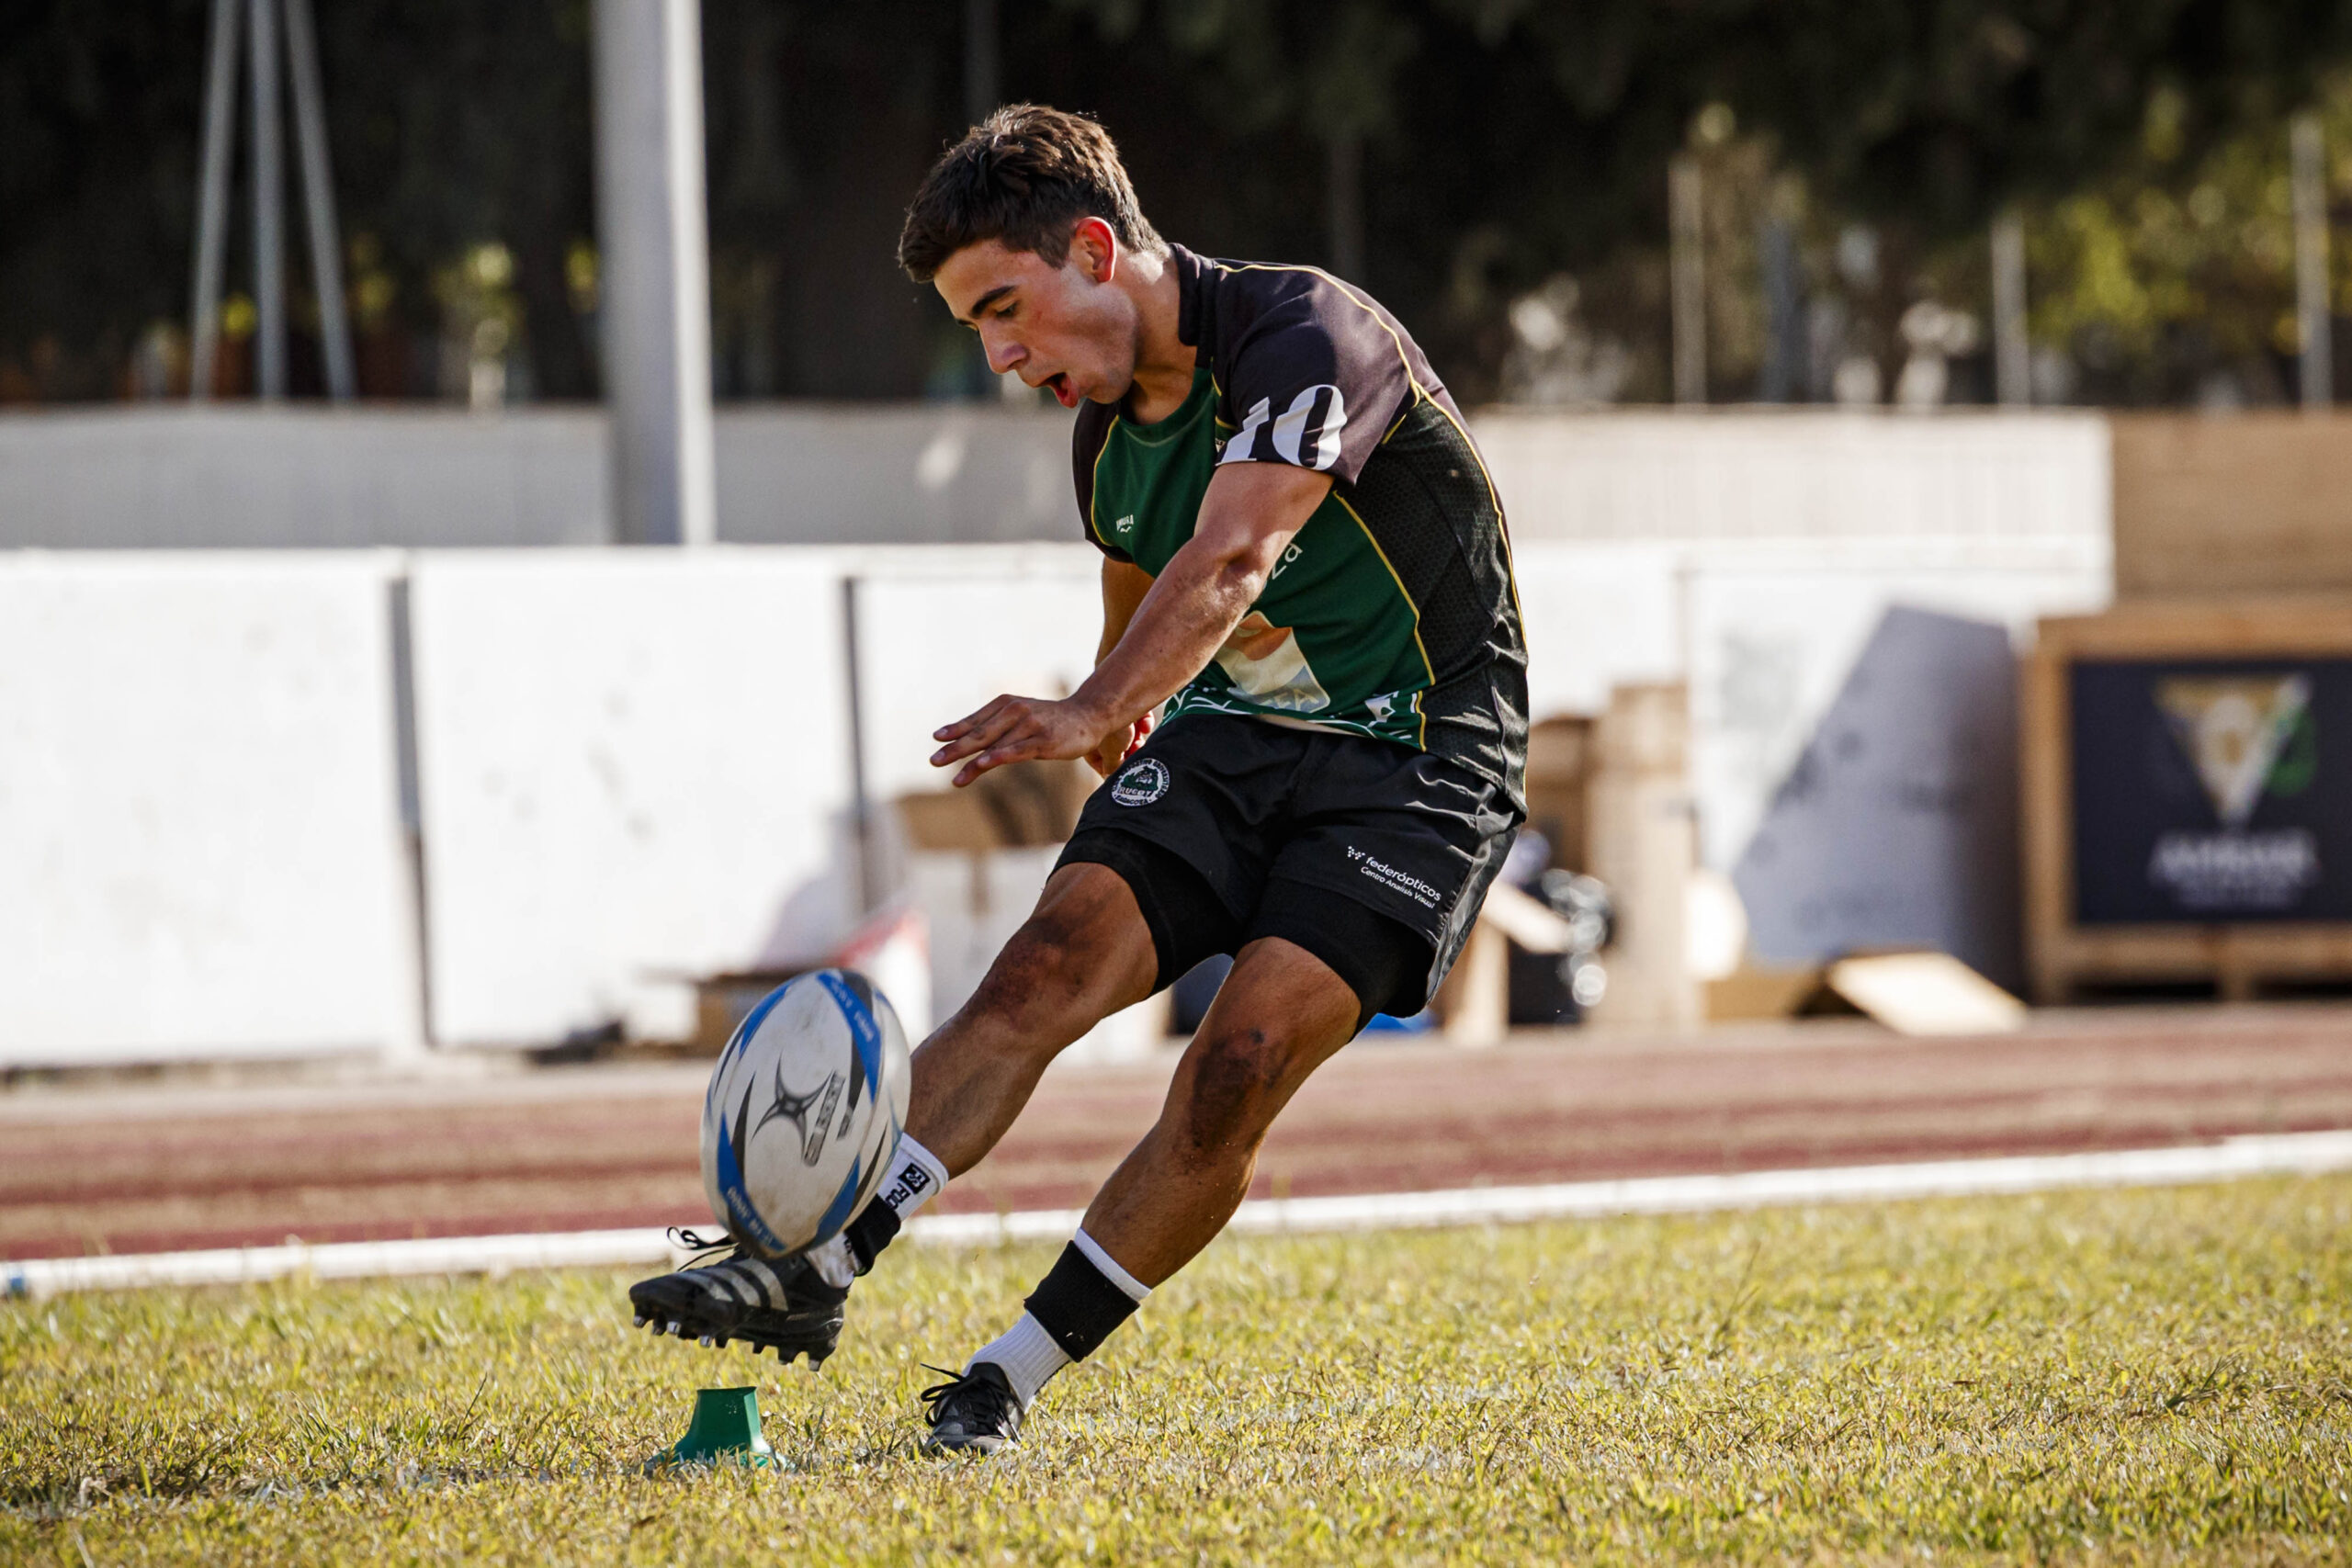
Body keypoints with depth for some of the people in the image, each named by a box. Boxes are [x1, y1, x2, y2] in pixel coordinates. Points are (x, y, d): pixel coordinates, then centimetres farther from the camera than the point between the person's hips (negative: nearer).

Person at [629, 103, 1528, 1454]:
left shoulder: (1307, 335, -23)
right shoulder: (1109, 431, 4)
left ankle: (1010, 1382, -11)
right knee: (1050, 968, -17)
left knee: (1237, 1072, -20)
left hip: (1413, 760, -7)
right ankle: (818, 1270, -25)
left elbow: (1230, 556, -40)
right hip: (1227, 734, 7)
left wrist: (1096, 713, -53)